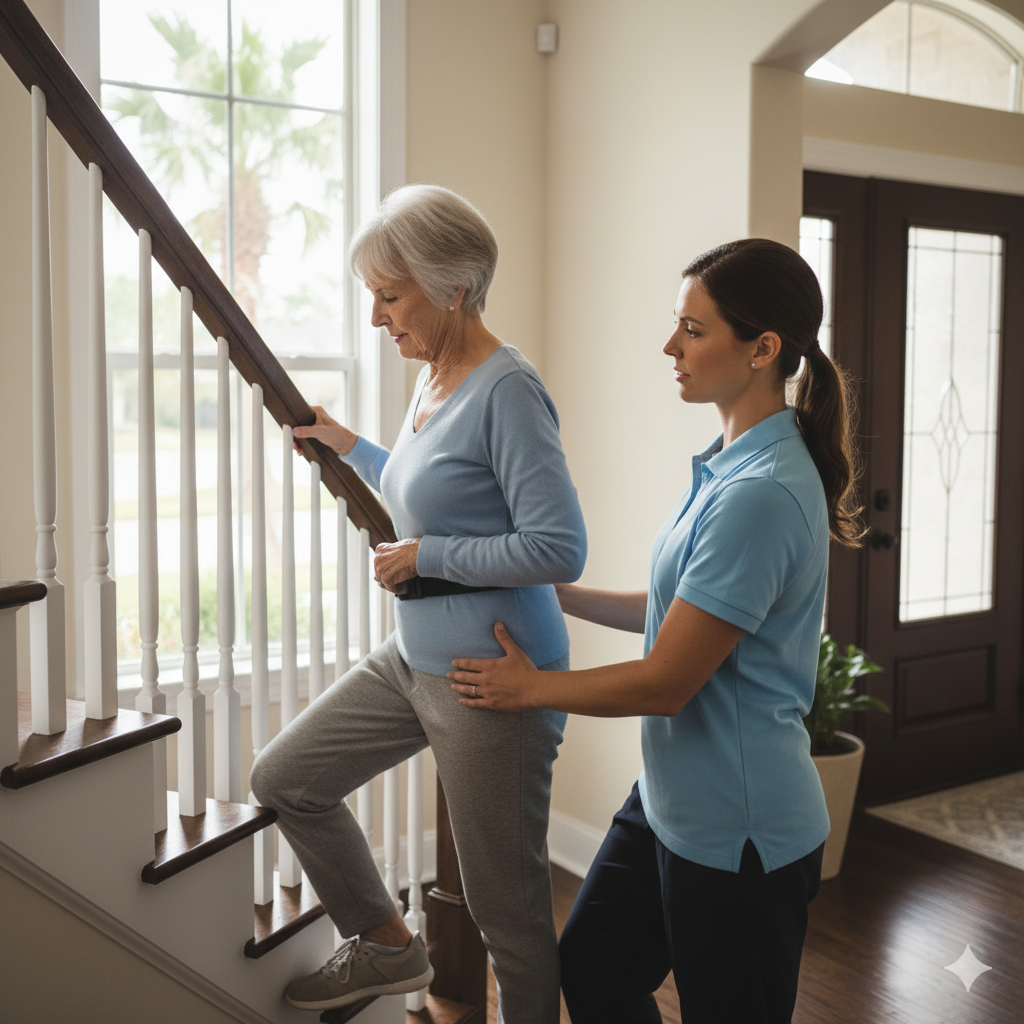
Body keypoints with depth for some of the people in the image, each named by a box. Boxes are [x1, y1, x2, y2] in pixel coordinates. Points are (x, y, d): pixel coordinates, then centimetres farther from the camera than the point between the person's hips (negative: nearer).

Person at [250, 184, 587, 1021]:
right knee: (284, 778, 16)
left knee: (507, 904, 4)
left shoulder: (507, 390, -19)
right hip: (414, 655, 10)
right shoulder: (434, 379, 9)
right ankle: (389, 947, 32)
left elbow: (558, 549, -25)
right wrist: (348, 447, 14)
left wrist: (425, 557, -17)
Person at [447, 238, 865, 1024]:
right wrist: (556, 595, 12)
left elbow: (666, 683, -23)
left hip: (736, 832, -9)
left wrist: (529, 687, -9)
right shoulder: (729, 464, 4)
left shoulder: (762, 493, -27)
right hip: (673, 800, 9)